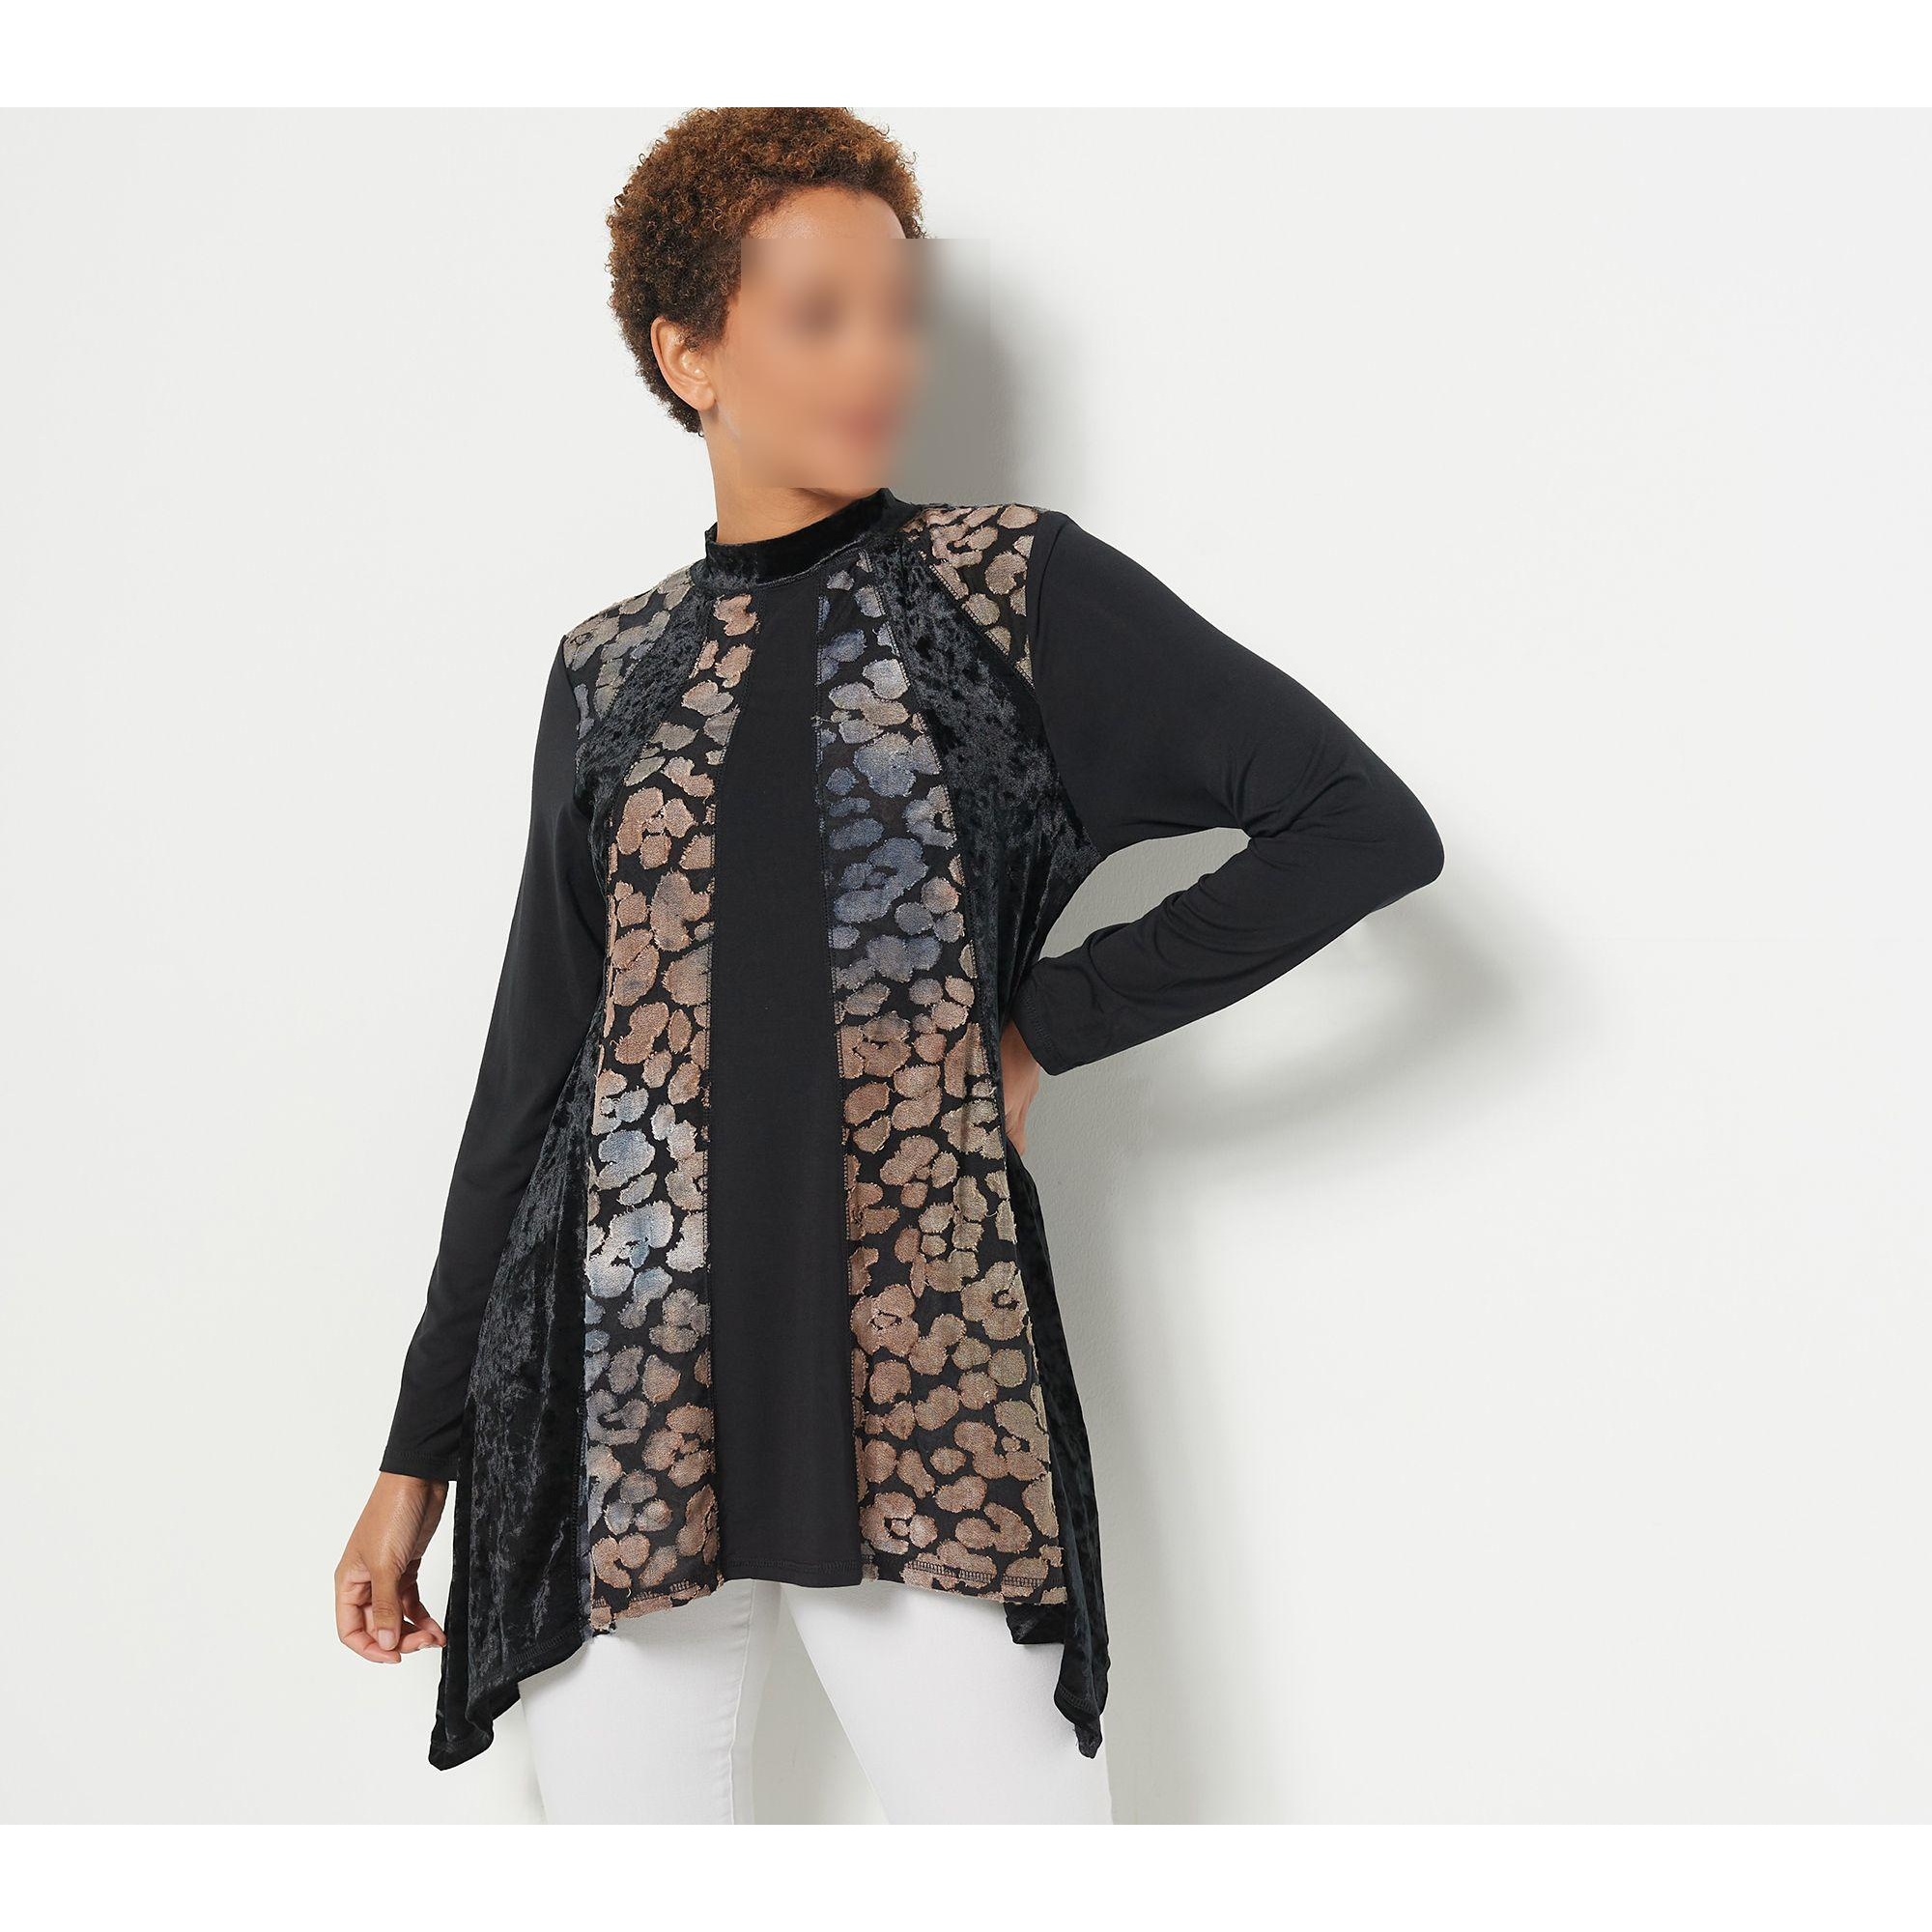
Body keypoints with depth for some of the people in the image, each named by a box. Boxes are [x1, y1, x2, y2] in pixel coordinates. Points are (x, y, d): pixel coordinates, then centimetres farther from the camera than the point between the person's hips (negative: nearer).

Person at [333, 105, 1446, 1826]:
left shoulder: (1012, 586, 2)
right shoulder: (609, 668, 10)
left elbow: (1364, 824, 0)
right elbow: (536, 1061, 13)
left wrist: (1041, 1023, -3)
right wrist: (424, 1446, 14)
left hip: (921, 1370, -2)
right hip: (619, 1385, 3)